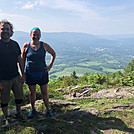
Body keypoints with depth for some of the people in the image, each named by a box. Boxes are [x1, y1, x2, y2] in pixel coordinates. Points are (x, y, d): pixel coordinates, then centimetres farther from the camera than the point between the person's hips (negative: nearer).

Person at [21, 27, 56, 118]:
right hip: (30, 74, 1)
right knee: (32, 93, 14)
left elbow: (53, 54, 10)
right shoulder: (26, 46, -4)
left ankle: (48, 110, 26)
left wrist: (50, 66, 2)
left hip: (42, 73, 0)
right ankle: (33, 109, 35)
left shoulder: (44, 45, -4)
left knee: (45, 93, 8)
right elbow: (22, 61, 2)